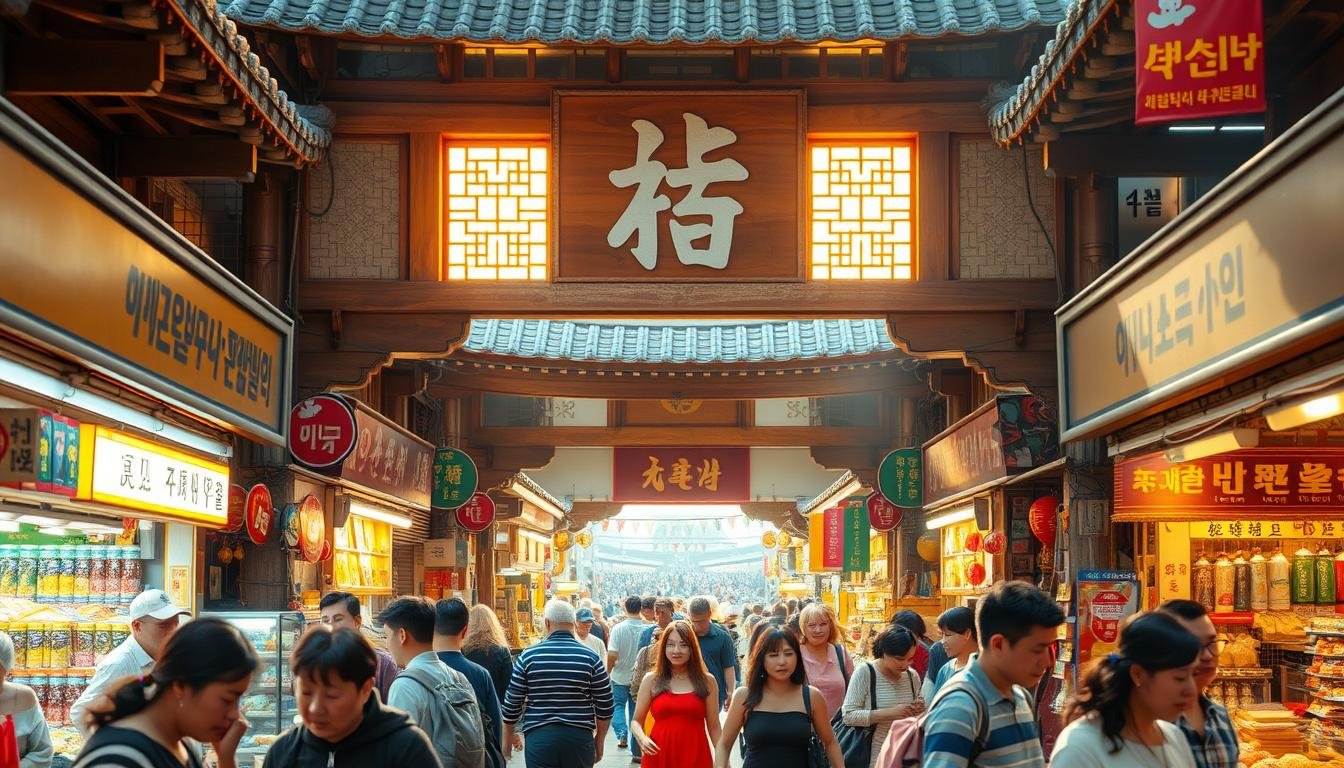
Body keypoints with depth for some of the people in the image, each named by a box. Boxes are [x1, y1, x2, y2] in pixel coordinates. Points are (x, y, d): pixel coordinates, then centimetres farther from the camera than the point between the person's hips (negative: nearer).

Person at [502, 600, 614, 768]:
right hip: (580, 738, 1)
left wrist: (507, 741, 17)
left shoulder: (528, 656, -2)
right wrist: (599, 742, 15)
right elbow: (605, 708, 1)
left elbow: (512, 704, 3)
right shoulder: (591, 657, -2)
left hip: (538, 738, 0)